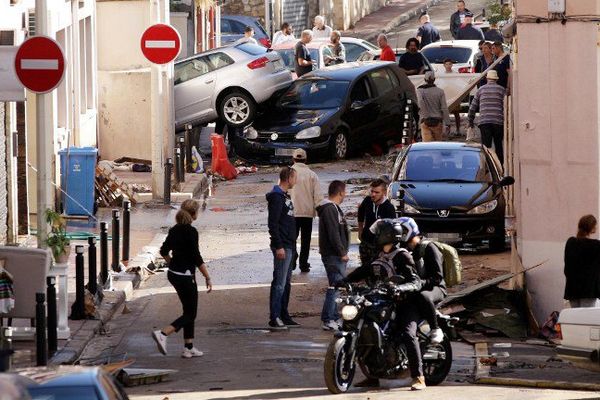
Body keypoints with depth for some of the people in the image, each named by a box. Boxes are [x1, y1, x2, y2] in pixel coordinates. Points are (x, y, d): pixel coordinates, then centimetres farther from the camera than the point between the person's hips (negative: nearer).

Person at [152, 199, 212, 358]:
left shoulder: (175, 230, 6)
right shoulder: (191, 232, -18)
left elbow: (164, 251, 15)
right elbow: (197, 258, -19)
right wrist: (207, 278, -13)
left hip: (173, 274, 8)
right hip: (185, 276, -8)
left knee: (189, 311, 16)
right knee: (190, 314, -1)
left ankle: (189, 348, 17)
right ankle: (162, 333, -19)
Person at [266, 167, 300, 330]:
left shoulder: (285, 196, 16)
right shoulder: (276, 197, -14)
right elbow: (273, 223, -20)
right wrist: (279, 246, -22)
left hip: (289, 245, 10)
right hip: (282, 246, -10)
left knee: (287, 282, 14)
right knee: (279, 283, -9)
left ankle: (283, 316, 21)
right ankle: (274, 318, -8)